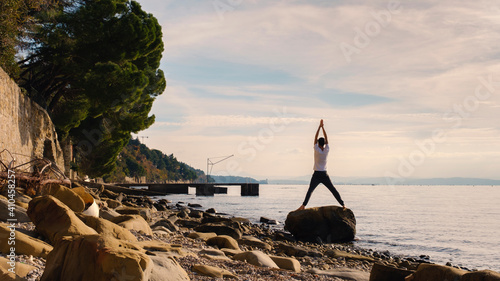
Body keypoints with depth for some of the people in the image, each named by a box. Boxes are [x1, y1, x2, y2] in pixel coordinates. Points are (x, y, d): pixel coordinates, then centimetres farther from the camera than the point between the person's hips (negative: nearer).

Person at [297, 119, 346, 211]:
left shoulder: (317, 150, -8)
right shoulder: (327, 150, -1)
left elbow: (315, 138, -2)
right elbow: (326, 138, 8)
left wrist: (320, 127, 3)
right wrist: (323, 127, 10)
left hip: (316, 175, -3)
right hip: (325, 175, 3)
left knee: (310, 190, -15)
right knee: (333, 190, 9)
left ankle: (303, 205, -29)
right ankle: (342, 204, 10)